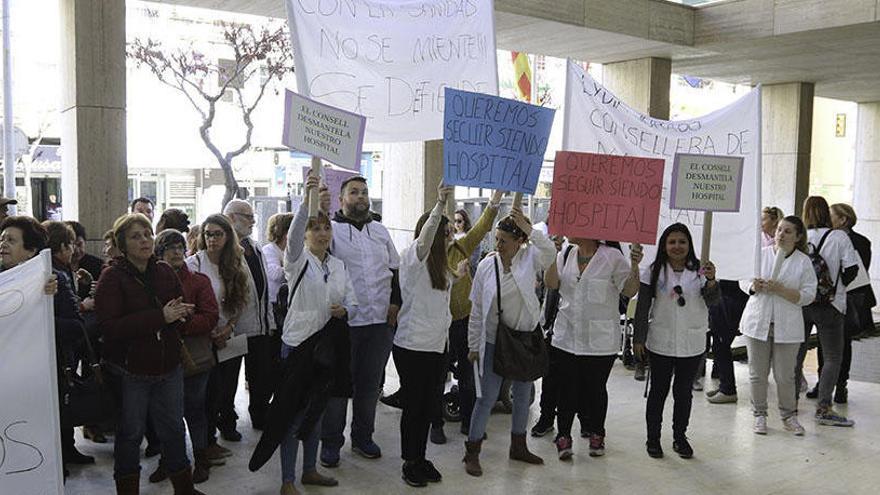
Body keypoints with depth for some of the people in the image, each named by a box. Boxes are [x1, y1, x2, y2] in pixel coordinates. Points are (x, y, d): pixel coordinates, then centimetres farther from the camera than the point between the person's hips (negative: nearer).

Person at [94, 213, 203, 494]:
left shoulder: (165, 272, 5)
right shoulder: (112, 277, -12)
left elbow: (182, 308, 14)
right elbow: (110, 326, -22)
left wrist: (181, 312, -12)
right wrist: (160, 317, -26)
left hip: (168, 366, 5)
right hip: (129, 371, -5)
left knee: (173, 429, 15)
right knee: (130, 434, 9)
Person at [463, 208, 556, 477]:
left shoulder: (529, 258, -8)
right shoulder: (487, 264, -7)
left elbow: (549, 251, -32)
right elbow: (477, 309, -2)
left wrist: (528, 228, -33)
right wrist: (474, 345, 1)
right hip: (494, 341, -2)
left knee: (523, 395, 15)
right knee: (487, 397, 0)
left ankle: (518, 446, 34)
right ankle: (472, 452, 12)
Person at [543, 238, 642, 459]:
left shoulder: (612, 256, -9)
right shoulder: (566, 255, 4)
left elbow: (629, 291, -7)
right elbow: (551, 283, -5)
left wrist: (634, 266, -23)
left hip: (600, 340, -3)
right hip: (567, 336, 3)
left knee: (596, 388, 12)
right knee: (567, 388, 7)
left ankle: (596, 435, 30)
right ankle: (563, 435, 20)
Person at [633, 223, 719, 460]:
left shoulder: (698, 270, -2)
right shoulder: (654, 271, -4)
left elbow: (711, 302, -10)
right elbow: (642, 307, -1)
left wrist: (711, 281, -28)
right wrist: (639, 338, -3)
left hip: (691, 343, 1)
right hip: (661, 341, -1)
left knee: (684, 391, 12)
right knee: (658, 390, 8)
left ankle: (680, 437, 25)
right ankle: (653, 437, 19)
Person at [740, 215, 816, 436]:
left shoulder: (804, 261, -2)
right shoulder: (761, 253, 3)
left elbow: (808, 295, -7)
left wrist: (779, 290, -18)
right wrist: (754, 287, -12)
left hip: (787, 326, -1)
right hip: (758, 322, 2)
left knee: (785, 376, 5)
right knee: (757, 373, 8)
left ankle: (789, 415, 24)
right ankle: (759, 415, 22)